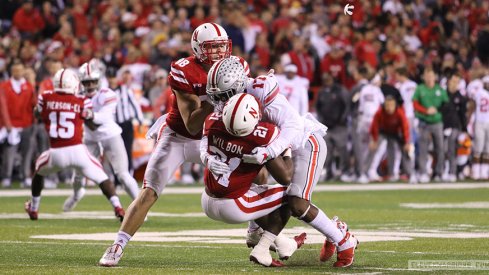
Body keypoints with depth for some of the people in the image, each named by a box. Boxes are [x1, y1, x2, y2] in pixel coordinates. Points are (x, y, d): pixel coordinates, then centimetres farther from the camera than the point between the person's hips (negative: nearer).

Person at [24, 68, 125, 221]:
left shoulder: (45, 98, 2)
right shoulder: (82, 102, 0)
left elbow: (39, 116, 21)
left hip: (56, 153, 1)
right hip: (77, 151, -1)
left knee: (39, 171, 30)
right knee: (102, 178, 6)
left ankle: (33, 209, 39)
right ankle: (118, 208, -14)